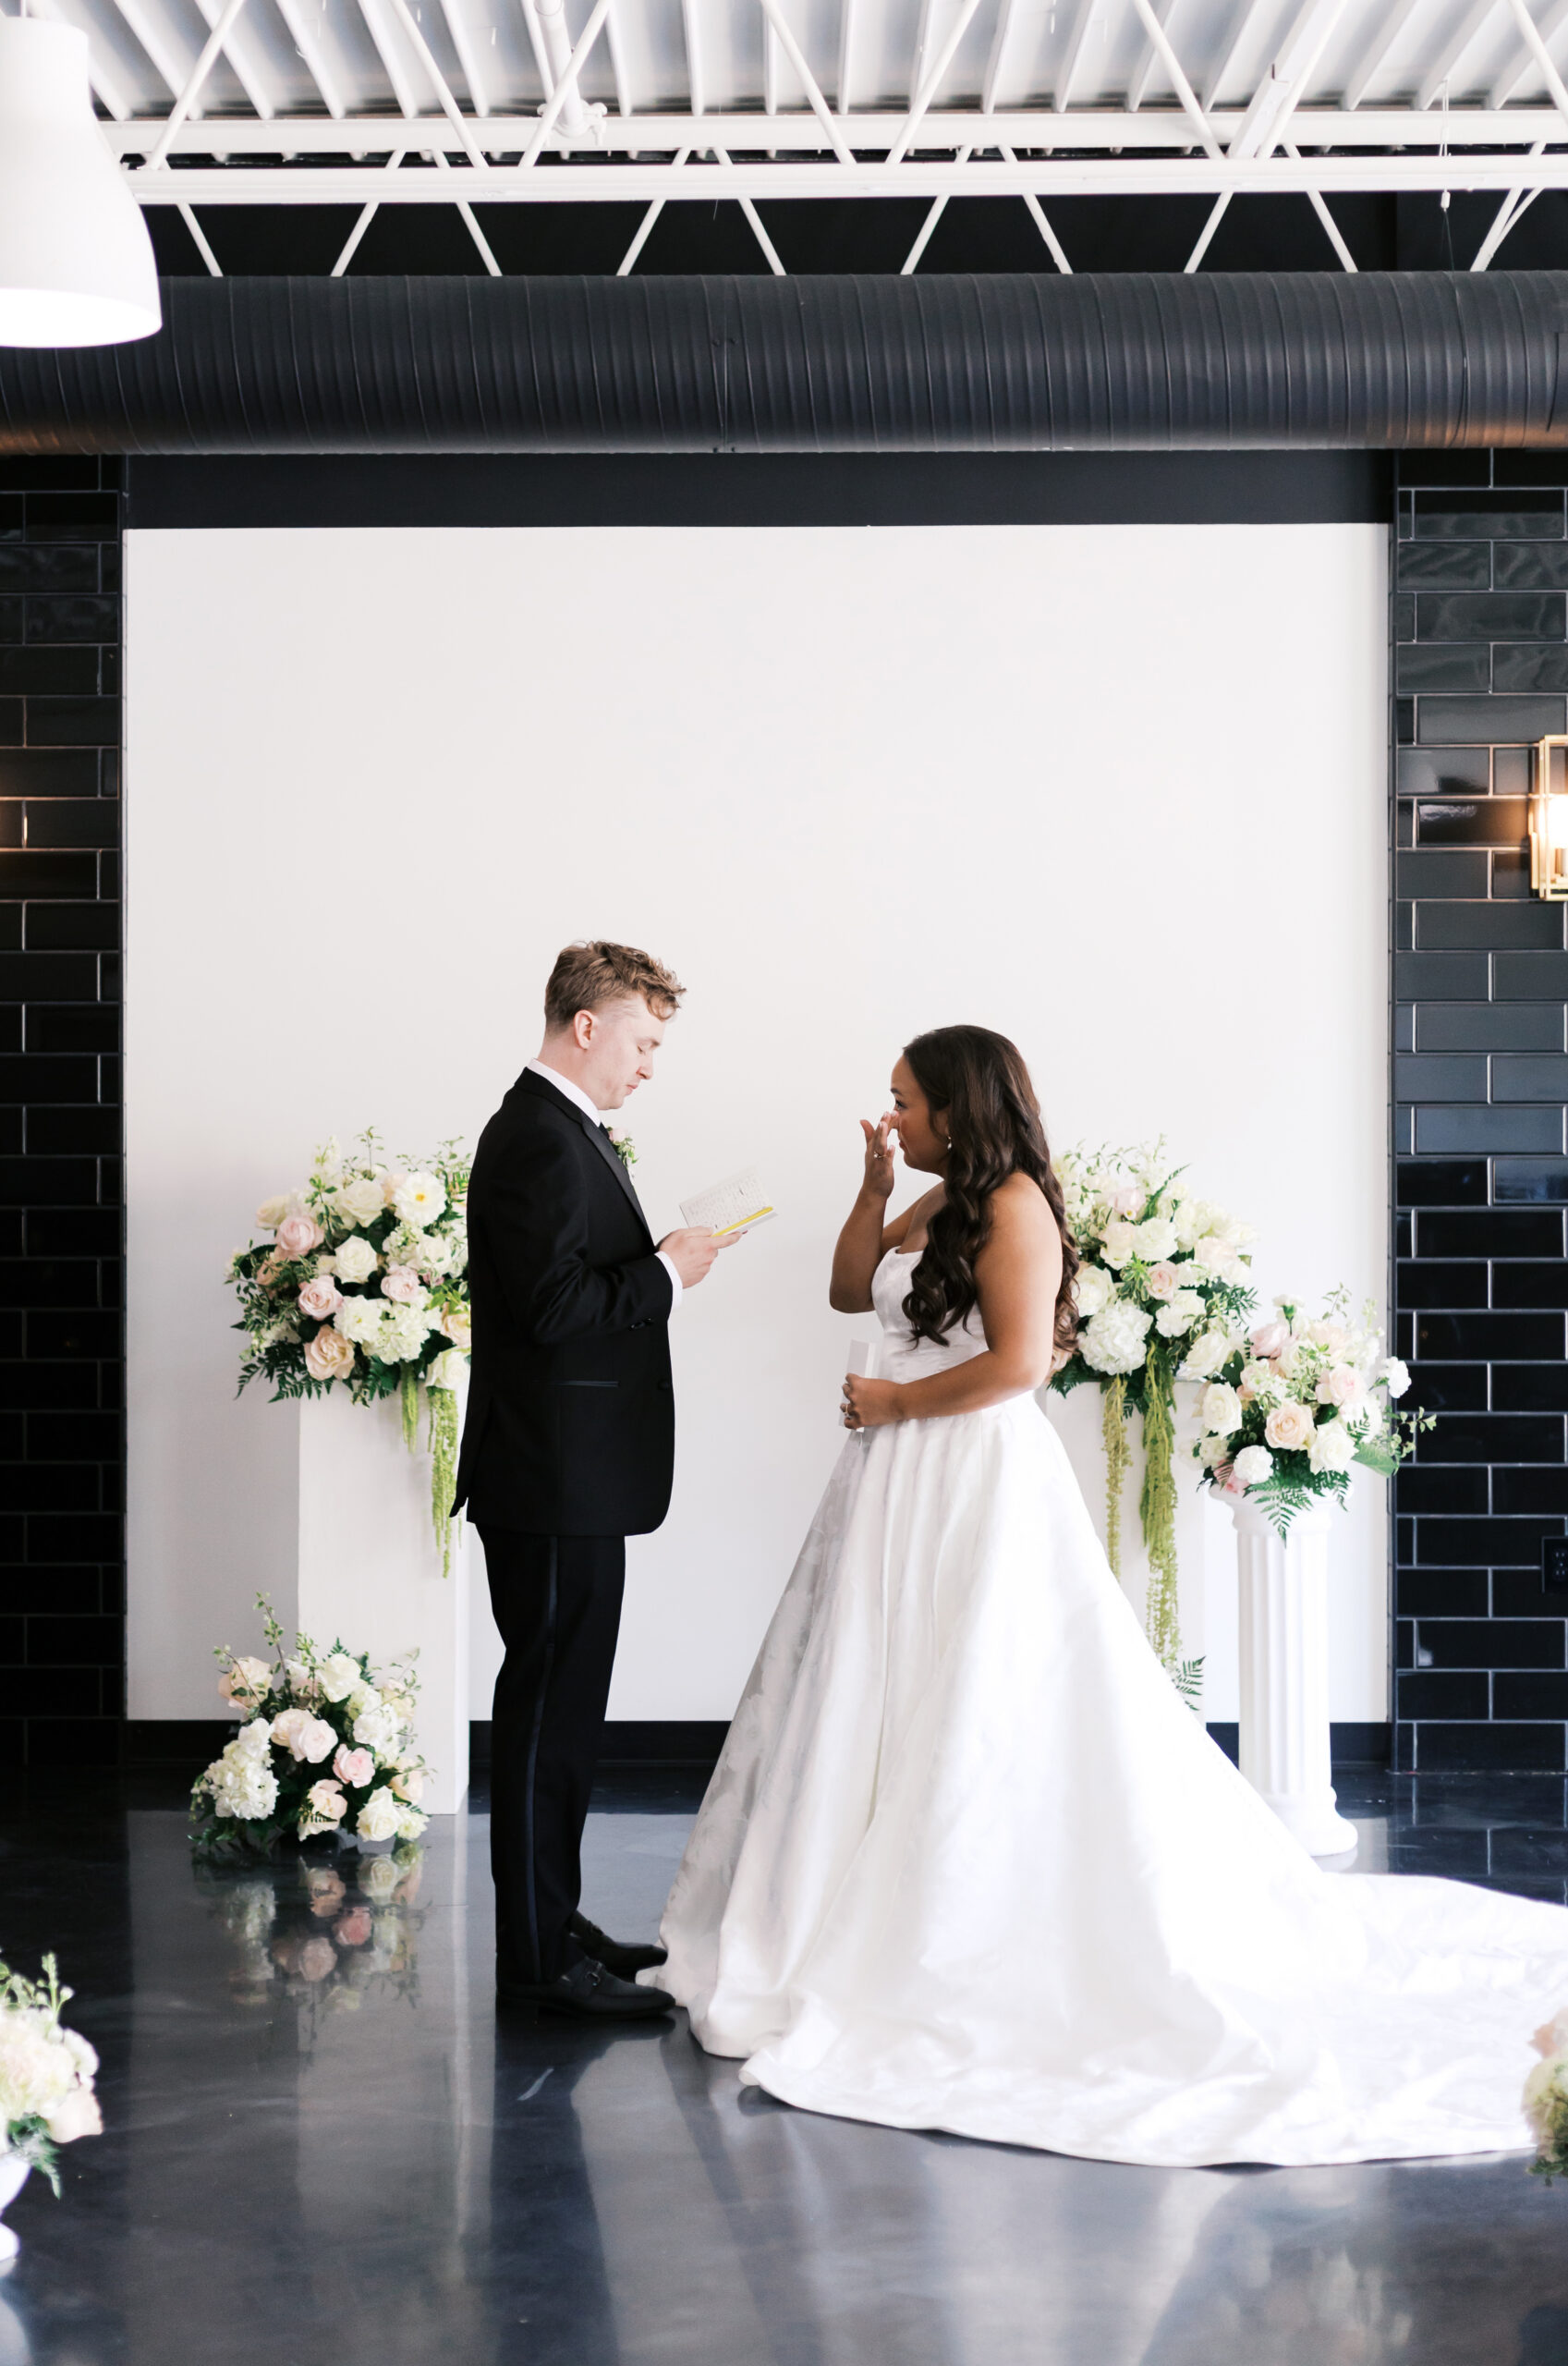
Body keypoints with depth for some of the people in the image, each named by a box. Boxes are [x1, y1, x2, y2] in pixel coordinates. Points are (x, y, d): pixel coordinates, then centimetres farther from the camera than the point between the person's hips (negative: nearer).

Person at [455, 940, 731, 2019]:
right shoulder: (537, 1141, -18)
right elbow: (554, 1305, -26)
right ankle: (537, 1956, 1)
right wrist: (667, 1272, -15)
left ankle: (552, 1919, 27)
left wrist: (658, 1263, 7)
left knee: (560, 1704, 17)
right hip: (554, 1480, -11)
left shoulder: (567, 1132, 16)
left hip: (573, 1479, 11)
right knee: (550, 1707, -5)